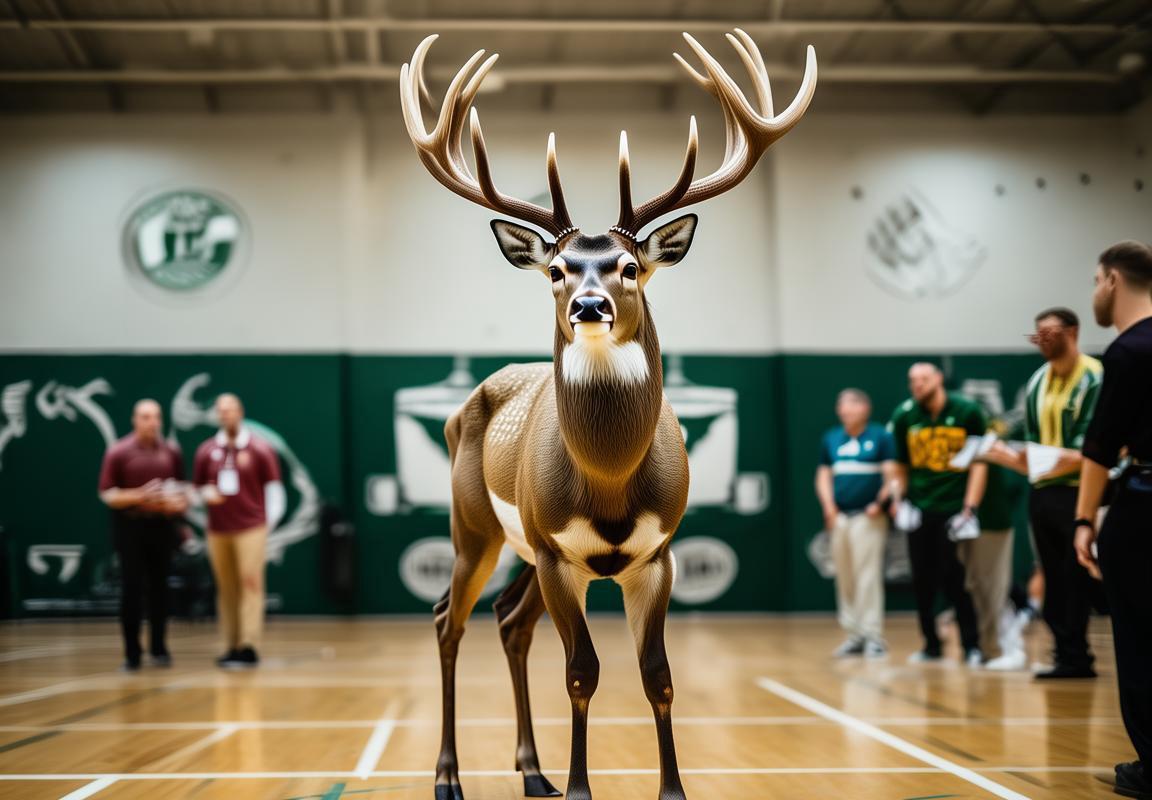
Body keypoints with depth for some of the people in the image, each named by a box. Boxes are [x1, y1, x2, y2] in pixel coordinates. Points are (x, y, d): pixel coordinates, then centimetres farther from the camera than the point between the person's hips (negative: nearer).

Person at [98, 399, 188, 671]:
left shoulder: (171, 452, 6)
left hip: (162, 525, 3)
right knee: (131, 589, -2)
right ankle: (132, 653, 5)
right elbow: (107, 494, -6)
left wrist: (180, 503, -7)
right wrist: (139, 496, -19)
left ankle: (158, 648, 16)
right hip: (130, 526, -3)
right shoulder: (118, 452, -4)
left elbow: (181, 488, 15)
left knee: (159, 588, 7)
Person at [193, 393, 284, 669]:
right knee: (226, 589, 4)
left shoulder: (259, 449, 1)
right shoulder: (207, 451, 10)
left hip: (251, 528, -3)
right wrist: (207, 494, -5)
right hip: (218, 530, 3)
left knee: (251, 583, -9)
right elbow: (197, 486, 17)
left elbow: (274, 487, 5)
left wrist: (269, 521, 1)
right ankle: (231, 647, 9)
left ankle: (249, 647, -9)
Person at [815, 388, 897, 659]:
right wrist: (828, 506, 4)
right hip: (839, 517, 5)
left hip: (868, 516, -5)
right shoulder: (831, 439, 15)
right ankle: (853, 634, 13)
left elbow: (892, 474, -4)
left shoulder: (880, 436, 0)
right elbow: (824, 475, 17)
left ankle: (873, 636, -5)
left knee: (868, 576, -9)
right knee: (845, 578, 7)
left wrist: (880, 502, -14)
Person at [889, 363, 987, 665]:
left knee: (954, 580, -6)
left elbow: (979, 462, -3)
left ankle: (971, 645, 5)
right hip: (918, 512, 3)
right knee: (922, 581, 6)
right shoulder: (904, 416, 4)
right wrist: (899, 499, 1)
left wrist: (970, 507, -10)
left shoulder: (967, 412, -3)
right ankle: (931, 645, 18)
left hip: (954, 508, -3)